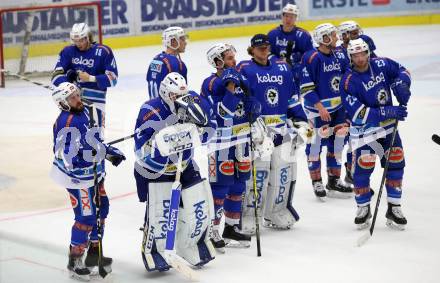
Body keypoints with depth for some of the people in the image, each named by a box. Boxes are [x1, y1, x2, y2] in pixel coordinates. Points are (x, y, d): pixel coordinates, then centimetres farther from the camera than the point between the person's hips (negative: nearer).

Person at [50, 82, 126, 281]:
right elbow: (64, 153, -26)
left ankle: (94, 252, 31)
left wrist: (110, 152, 13)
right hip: (78, 176, -10)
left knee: (101, 208, 17)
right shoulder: (66, 122, -23)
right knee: (86, 217, -9)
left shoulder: (86, 111, 5)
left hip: (94, 172, 10)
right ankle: (74, 261, 3)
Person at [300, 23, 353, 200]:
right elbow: (306, 87, -18)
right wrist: (320, 108, -21)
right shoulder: (312, 58, -17)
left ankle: (334, 180, 24)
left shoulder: (339, 56, 4)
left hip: (338, 107, 7)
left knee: (337, 142, 12)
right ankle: (317, 182, 10)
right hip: (318, 109, -7)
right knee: (316, 143, -2)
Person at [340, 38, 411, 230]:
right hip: (364, 130, -4)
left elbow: (401, 71, 11)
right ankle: (363, 208, 14)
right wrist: (387, 112, -31)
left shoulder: (381, 65, -7)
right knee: (362, 169, -7)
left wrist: (401, 84, -13)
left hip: (388, 126, 4)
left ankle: (393, 209, 12)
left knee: (396, 163, 1)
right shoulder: (348, 82, -19)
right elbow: (358, 113, -25)